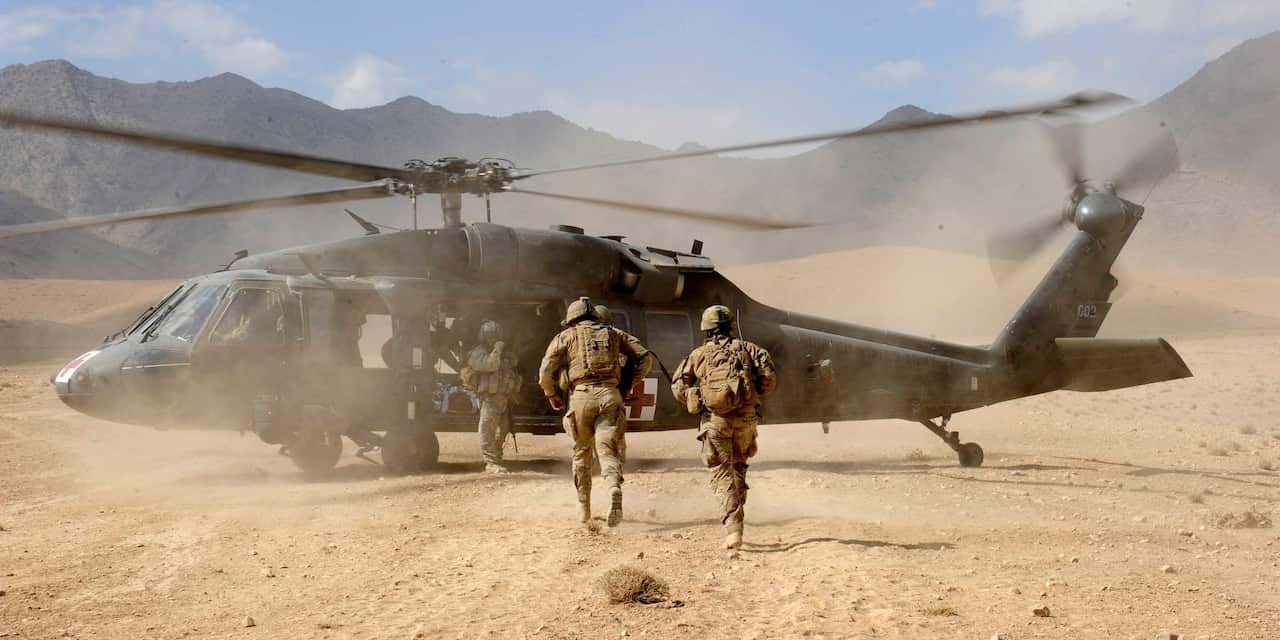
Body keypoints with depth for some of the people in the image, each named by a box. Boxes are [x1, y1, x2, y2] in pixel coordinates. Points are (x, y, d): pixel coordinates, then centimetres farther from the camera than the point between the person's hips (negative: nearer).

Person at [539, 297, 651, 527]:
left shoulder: (567, 336, 12)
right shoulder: (613, 333, 19)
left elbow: (546, 371, 2)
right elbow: (644, 357, 13)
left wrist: (551, 395, 17)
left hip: (581, 396, -1)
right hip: (610, 395, 1)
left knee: (582, 454, 14)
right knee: (608, 450, -4)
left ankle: (584, 512, 19)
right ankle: (615, 489, -35)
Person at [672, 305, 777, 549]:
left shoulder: (699, 354, 12)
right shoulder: (747, 348, 12)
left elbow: (679, 387, 7)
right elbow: (769, 379, 2)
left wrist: (696, 403, 23)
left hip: (714, 420, -1)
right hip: (745, 418, 1)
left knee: (723, 475, -1)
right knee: (738, 467, 22)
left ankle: (733, 529, -14)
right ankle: (736, 520, 21)